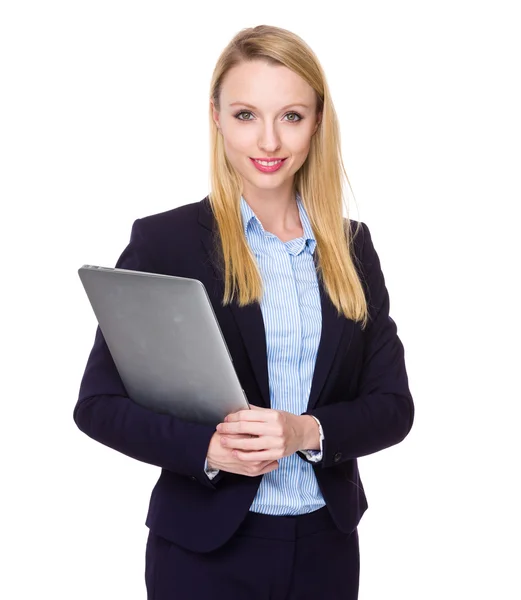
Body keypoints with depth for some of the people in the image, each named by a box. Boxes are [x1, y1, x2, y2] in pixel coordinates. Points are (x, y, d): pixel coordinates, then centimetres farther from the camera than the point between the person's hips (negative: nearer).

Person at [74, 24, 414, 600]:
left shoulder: (351, 246, 3)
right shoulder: (162, 240, -7)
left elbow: (393, 406, 2)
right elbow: (98, 402, -7)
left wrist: (307, 431, -17)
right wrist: (205, 447, -22)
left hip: (327, 544, 4)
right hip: (205, 550, -3)